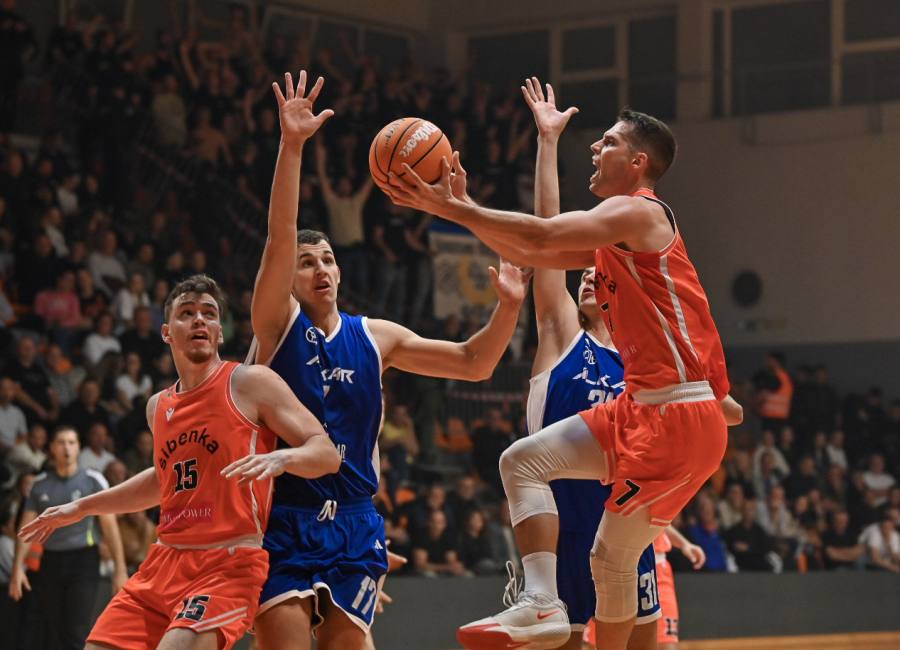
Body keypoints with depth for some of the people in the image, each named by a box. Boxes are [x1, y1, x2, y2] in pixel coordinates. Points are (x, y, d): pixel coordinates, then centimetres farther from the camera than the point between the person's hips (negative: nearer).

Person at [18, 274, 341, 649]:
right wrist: (81, 508, 37)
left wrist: (280, 458, -27)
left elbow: (327, 454, -6)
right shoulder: (158, 407, 16)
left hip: (229, 565, -7)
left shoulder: (249, 383, -3)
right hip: (164, 562, 7)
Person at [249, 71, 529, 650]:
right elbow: (280, 238, -16)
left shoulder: (375, 337, 10)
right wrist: (291, 147, -28)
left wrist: (508, 306, -6)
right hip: (284, 520, -3)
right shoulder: (278, 323, -1)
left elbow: (473, 364, 11)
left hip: (353, 522, 3)